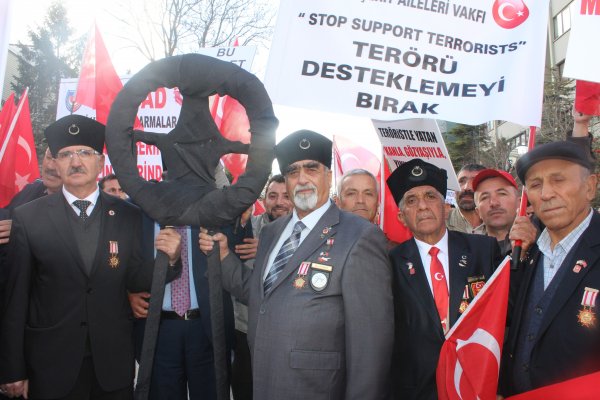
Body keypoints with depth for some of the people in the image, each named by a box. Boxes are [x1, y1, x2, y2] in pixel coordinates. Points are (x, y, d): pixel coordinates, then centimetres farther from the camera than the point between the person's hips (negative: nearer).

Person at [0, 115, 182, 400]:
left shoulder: (129, 216, -2)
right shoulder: (27, 217, -5)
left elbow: (132, 279, 3)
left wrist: (169, 259, -16)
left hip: (114, 363, 1)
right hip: (51, 365, -1)